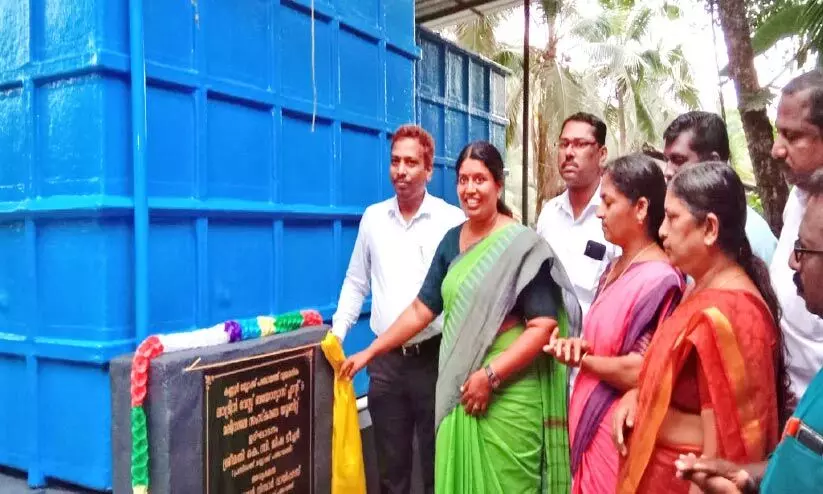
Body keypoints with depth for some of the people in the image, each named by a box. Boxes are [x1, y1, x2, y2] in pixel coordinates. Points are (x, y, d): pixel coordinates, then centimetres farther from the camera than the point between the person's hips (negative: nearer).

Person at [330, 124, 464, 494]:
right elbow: (356, 283, 13)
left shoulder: (453, 220, -6)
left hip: (434, 357, -3)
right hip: (386, 360, 4)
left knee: (437, 464, 10)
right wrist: (336, 334, 7)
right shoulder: (373, 217, 6)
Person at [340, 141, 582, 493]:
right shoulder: (452, 241, 8)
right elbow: (422, 308, 11)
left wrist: (490, 375, -18)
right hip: (459, 391, 5)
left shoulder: (522, 245, -10)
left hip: (508, 396, -5)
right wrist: (370, 352, 11)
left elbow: (543, 326, -14)